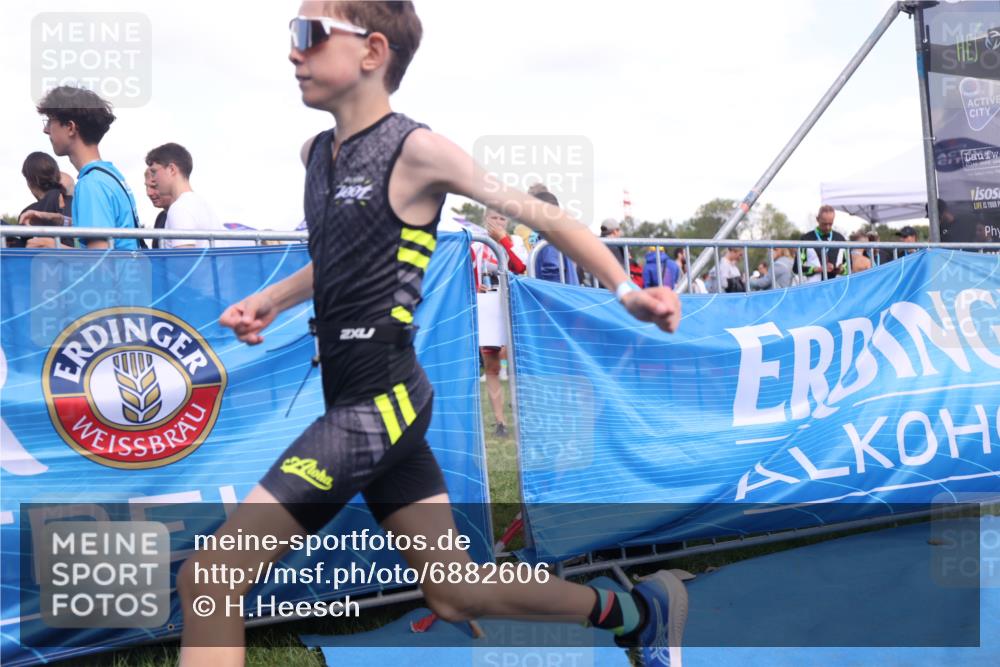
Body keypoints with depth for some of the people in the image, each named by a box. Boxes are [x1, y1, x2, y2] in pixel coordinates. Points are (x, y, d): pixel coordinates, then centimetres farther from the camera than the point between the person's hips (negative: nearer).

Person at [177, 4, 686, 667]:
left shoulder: (417, 151, -11)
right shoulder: (316, 154, 11)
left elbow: (541, 215, -5)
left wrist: (626, 290, -8)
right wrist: (267, 301, 16)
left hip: (380, 405, -9)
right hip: (358, 403, 9)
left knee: (207, 581, -10)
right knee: (458, 593, 17)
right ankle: (636, 610, 34)